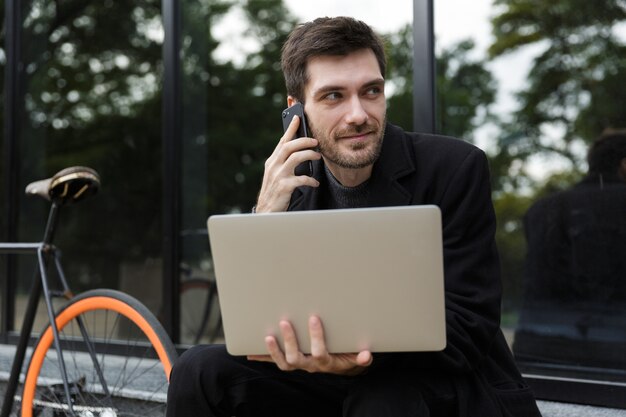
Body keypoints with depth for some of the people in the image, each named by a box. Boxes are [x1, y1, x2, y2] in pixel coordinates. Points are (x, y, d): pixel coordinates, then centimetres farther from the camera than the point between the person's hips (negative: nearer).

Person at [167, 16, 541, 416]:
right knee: (201, 371, -13)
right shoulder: (297, 195, 0)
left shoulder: (455, 168, -12)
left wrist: (359, 358, -35)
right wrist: (265, 220, -19)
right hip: (347, 384, 4)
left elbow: (465, 329, -16)